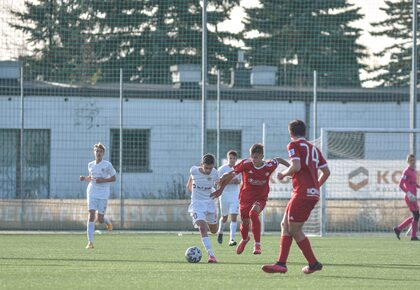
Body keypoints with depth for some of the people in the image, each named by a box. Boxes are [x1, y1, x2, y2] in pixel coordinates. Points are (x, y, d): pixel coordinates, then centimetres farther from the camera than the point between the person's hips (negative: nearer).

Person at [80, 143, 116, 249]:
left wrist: (103, 180, -15)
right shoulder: (90, 165, 7)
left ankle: (107, 221, 40)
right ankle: (90, 242, -13)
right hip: (92, 193, 2)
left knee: (100, 219, -1)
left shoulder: (107, 165, -5)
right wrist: (85, 178, 1)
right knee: (91, 215, -13)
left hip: (103, 194, -2)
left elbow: (114, 178, 1)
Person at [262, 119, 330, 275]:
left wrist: (283, 173, 0)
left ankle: (313, 263, 2)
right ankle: (281, 263, 5)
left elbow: (296, 166, -18)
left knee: (294, 230, -2)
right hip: (313, 193, 9)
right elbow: (326, 171, 19)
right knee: (285, 225, 11)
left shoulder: (294, 145, -4)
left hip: (302, 193, -9)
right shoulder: (314, 148, 19)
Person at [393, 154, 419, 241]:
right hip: (410, 197, -9)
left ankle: (398, 228, 15)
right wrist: (408, 193, -25)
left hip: (413, 197, 9)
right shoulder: (406, 171, -11)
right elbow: (401, 185, -17)